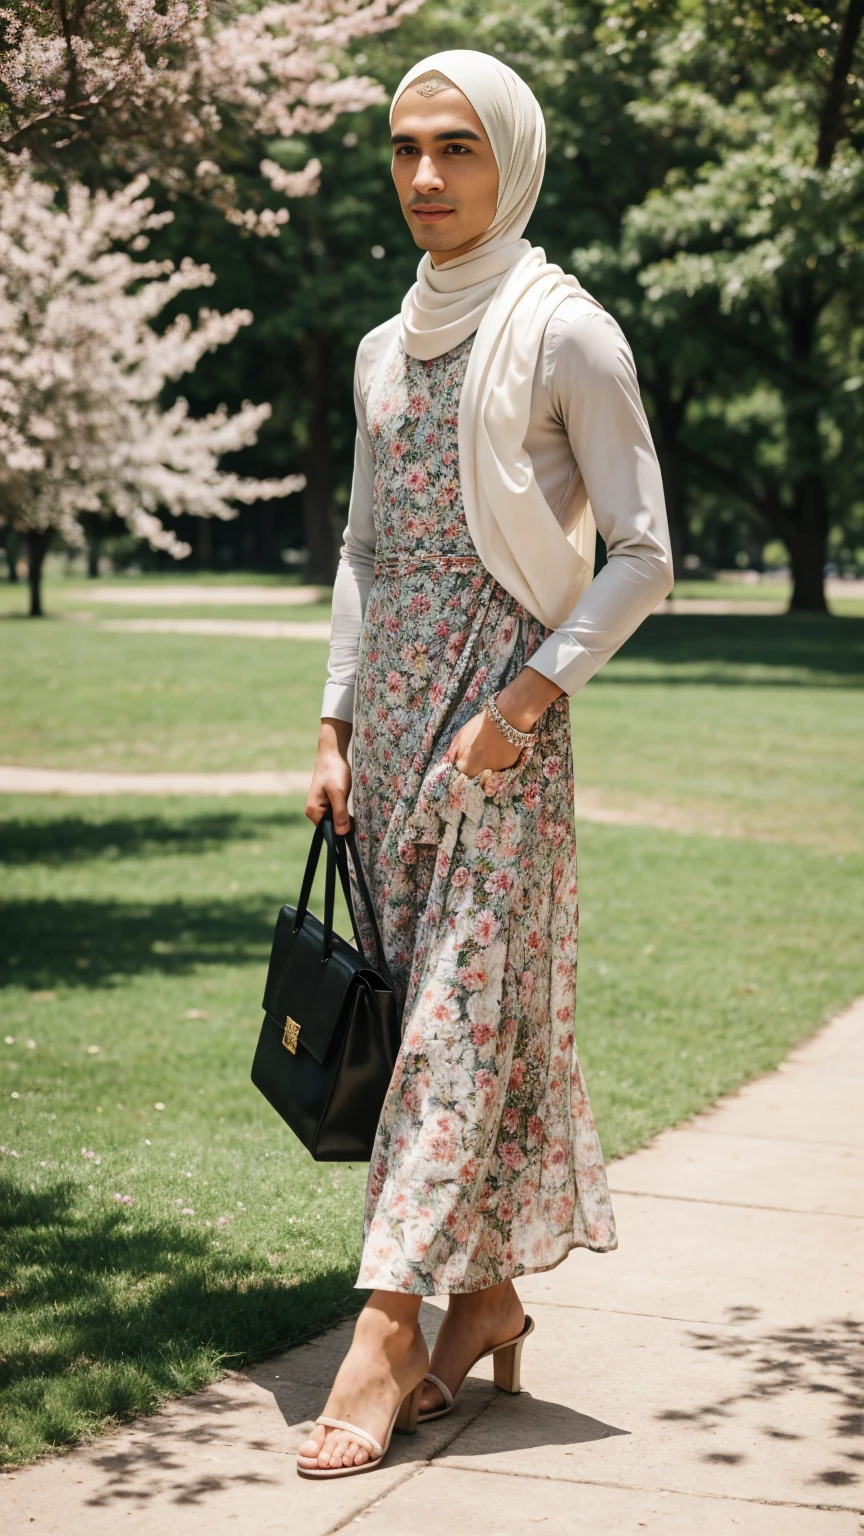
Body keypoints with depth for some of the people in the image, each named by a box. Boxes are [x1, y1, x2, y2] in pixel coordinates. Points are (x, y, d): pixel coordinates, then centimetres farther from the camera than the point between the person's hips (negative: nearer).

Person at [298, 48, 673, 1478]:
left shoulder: (563, 332, -5)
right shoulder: (386, 348, 15)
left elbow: (642, 554, -7)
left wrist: (527, 697, -15)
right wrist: (336, 725, 11)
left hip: (503, 695, -7)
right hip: (393, 703, 7)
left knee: (464, 1007, -8)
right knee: (427, 995, 7)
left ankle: (390, 1330, -10)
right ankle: (488, 1293, 16)